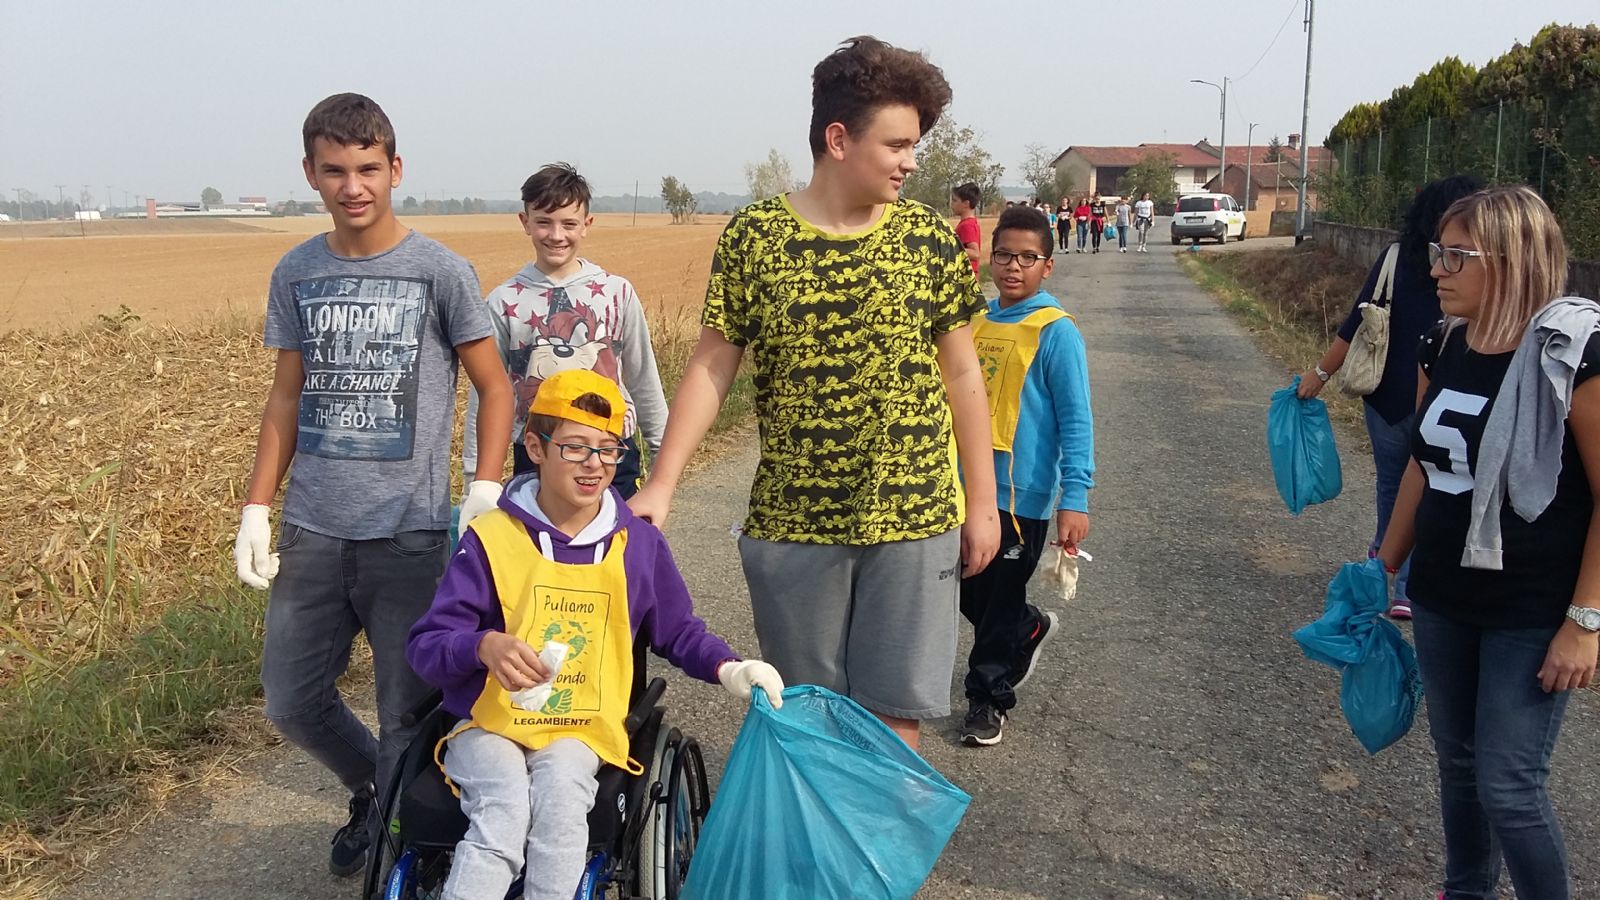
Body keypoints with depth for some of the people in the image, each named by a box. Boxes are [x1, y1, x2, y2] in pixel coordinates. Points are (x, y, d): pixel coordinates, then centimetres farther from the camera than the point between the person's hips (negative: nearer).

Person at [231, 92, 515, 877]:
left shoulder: (440, 272, -4)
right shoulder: (296, 274, 7)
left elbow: (494, 387, 0)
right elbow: (287, 397, 13)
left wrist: (486, 491, -12)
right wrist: (256, 509, 8)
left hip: (408, 532, -4)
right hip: (311, 528, 4)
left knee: (406, 714, 2)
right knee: (292, 703, 12)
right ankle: (371, 790, 38)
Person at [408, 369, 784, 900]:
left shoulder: (638, 544, 5)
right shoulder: (491, 538, -3)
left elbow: (678, 631, 17)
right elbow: (426, 646, -5)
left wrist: (727, 668, -3)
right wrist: (484, 646, -27)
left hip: (581, 730, 2)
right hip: (489, 726, -1)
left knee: (560, 790, -32)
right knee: (504, 807, -32)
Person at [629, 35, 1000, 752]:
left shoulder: (929, 238, 0)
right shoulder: (754, 237, -4)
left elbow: (960, 374, 5)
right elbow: (711, 366, -2)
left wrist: (982, 500, 5)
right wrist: (661, 484, -10)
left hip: (915, 520, 1)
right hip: (792, 523, 0)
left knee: (895, 712, 5)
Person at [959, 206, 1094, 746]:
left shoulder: (1055, 332, -12)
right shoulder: (977, 323, 6)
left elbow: (1076, 420, -14)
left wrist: (1075, 498, -20)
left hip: (1021, 495, -6)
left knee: (999, 602, 6)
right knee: (969, 593, 17)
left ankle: (988, 697, 24)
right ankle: (1032, 629, 44)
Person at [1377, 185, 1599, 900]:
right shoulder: (1443, 346, 1)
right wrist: (1383, 569, 16)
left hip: (1532, 616, -6)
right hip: (1442, 600, 6)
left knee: (1507, 785, -2)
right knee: (1457, 761, 18)